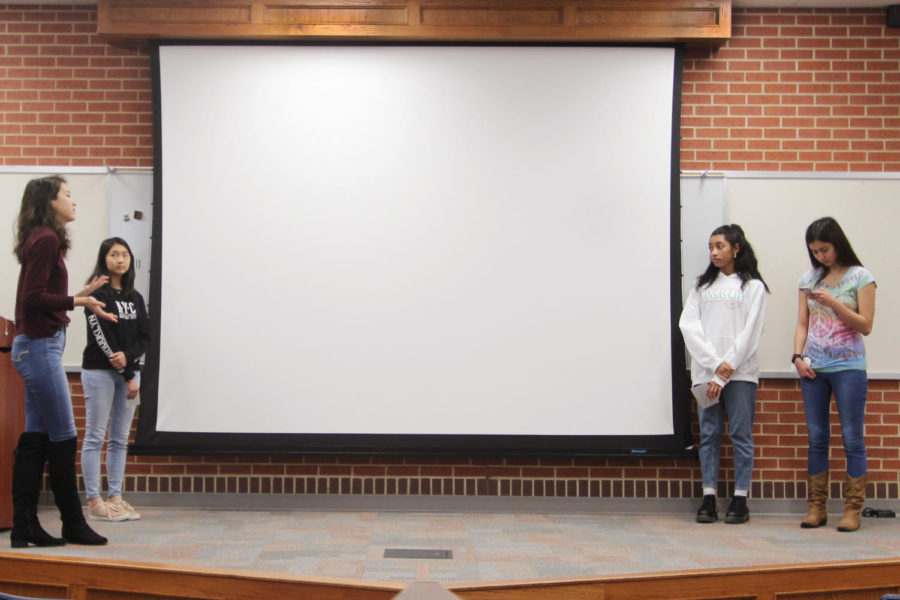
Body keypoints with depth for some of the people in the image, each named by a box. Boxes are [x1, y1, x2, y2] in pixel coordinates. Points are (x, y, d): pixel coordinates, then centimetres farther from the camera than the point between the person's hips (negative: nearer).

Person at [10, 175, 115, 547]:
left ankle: (24, 527, 13)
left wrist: (81, 295, 13)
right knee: (63, 437, -1)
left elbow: (40, 296, 12)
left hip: (35, 346, 10)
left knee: (35, 438, 9)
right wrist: (77, 302, -15)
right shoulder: (46, 240, -13)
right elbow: (34, 298, -19)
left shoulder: (43, 240, 15)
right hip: (40, 346, -10)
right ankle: (72, 524, 10)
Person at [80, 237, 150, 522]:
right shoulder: (96, 293, -3)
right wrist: (128, 377, -11)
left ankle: (116, 498, 10)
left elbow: (145, 337, 7)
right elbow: (102, 335, -10)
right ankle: (94, 501, -1)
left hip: (129, 372, 6)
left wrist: (128, 357, -15)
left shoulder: (135, 298, 15)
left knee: (120, 439, 6)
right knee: (95, 437, -4)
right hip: (99, 371, -6)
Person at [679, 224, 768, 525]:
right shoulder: (702, 285, 14)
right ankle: (709, 498, 7)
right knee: (709, 434, 3)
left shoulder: (753, 286, 5)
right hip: (705, 372, 3)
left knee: (741, 434, 0)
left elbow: (749, 333, -3)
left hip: (740, 373, -3)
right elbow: (688, 325, 3)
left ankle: (740, 500, 6)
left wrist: (723, 375, -9)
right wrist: (715, 363, -10)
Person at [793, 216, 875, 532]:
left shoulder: (860, 277, -1)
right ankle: (816, 507, 14)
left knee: (852, 438, -1)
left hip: (848, 367, -4)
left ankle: (853, 509, 5)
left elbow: (865, 326, -6)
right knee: (817, 438, 7)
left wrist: (832, 302, -15)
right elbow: (802, 324, 12)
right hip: (813, 367, 4)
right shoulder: (809, 279, 11)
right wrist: (798, 357, -2)